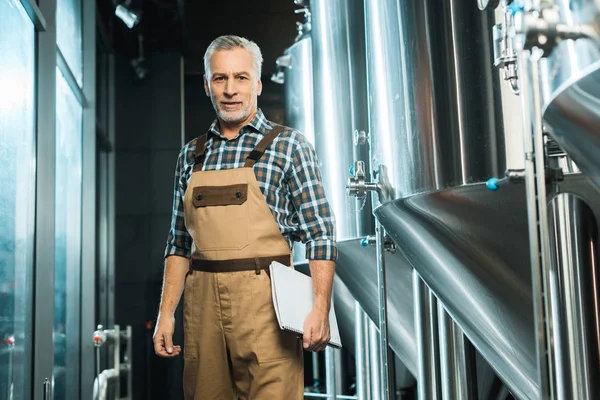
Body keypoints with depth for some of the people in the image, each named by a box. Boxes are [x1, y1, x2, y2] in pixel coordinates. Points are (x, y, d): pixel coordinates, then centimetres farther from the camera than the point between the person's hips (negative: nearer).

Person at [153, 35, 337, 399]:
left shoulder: (289, 145, 1)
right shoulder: (192, 155, 14)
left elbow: (320, 235, -4)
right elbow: (180, 242, 16)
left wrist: (321, 309, -13)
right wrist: (166, 312, 8)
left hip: (263, 300, -4)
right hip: (202, 305, 4)